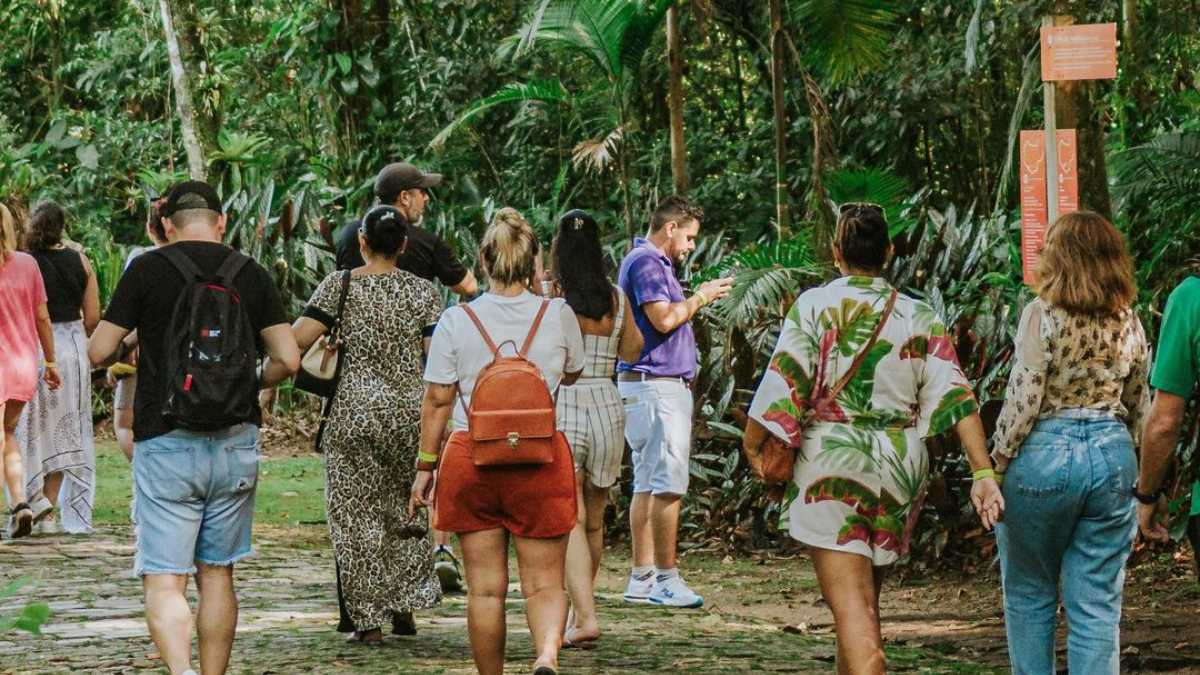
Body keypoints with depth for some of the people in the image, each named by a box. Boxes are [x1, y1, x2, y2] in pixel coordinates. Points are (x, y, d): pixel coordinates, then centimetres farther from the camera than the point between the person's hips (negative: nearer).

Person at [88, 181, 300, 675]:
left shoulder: (148, 269, -3)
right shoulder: (251, 274, 4)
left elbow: (99, 352, -3)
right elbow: (288, 359, 0)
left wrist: (130, 346, 20)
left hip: (167, 443, -3)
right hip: (236, 443, 3)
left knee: (164, 580, -5)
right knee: (216, 575, 15)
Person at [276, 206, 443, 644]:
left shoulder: (340, 285, -3)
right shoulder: (422, 291, 1)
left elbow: (298, 339, -10)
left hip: (354, 411, -2)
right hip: (411, 409, 2)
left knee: (356, 514, 4)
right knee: (403, 507, 18)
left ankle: (369, 620, 3)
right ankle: (404, 604, 13)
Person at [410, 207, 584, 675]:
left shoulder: (456, 321, -4)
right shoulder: (558, 315, -3)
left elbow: (436, 401, -1)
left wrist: (425, 466, 8)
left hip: (472, 457, 0)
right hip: (541, 457, 0)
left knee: (486, 588, 9)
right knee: (544, 583, 2)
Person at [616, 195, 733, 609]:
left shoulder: (655, 263, 20)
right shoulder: (646, 263, -12)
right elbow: (664, 319, -21)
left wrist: (701, 297, 14)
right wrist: (701, 297, -9)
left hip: (659, 385, 11)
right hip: (656, 385, -11)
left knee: (648, 484, 11)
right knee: (668, 484, -11)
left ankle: (642, 579, 13)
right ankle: (666, 579, -10)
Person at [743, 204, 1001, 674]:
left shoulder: (813, 306, -5)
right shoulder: (919, 317, 5)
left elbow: (781, 388, -11)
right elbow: (957, 399, -3)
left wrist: (751, 449, -3)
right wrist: (983, 472, -5)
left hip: (830, 463, -4)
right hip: (900, 466, 4)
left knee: (851, 608, -9)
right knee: (865, 602, 21)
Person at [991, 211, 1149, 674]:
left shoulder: (1042, 315, -10)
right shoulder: (1129, 323, 5)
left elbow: (1023, 400, -12)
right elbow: (1138, 407, 13)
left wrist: (996, 464, -2)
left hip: (1045, 454, -4)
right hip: (1112, 455, 4)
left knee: (1029, 594, 13)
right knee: (1098, 605, 5)